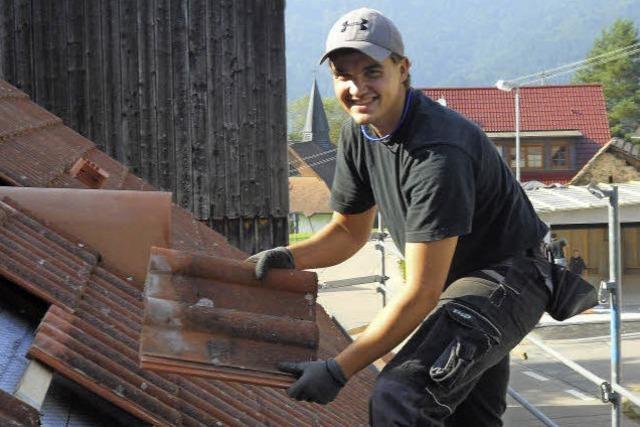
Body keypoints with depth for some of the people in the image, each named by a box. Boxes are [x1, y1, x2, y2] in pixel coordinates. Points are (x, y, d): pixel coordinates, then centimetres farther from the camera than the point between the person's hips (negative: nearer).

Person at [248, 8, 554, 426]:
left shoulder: (438, 153, -31)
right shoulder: (359, 133, -3)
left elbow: (421, 293, -30)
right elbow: (349, 231, 11)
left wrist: (337, 370, -27)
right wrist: (288, 258, -9)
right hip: (455, 278, 10)